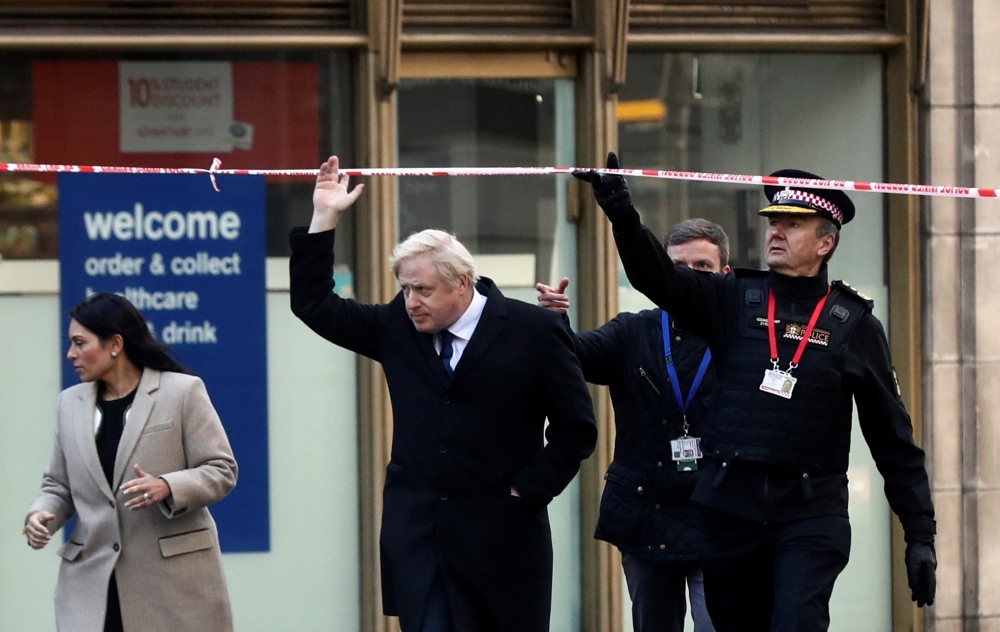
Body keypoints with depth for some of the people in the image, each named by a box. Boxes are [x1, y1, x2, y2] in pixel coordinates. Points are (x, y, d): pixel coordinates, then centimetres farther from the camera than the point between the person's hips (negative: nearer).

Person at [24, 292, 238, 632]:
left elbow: (221, 470, -3)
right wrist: (41, 514, -4)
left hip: (174, 577, -3)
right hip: (93, 583, 4)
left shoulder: (182, 392, -3)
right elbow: (59, 485, 18)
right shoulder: (71, 403, 12)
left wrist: (167, 488, -21)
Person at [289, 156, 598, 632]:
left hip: (502, 539, -2)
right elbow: (314, 304, 10)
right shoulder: (397, 327, 8)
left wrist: (529, 490, -7)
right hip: (417, 536, 3)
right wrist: (324, 218, 4)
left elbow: (576, 428, -1)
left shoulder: (532, 332, -4)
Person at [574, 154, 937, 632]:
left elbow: (893, 439, 4)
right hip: (730, 507, 3)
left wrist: (920, 535, 1)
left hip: (810, 515, -3)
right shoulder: (734, 300, 8)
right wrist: (621, 212, -27)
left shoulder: (853, 323, 3)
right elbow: (657, 276, -8)